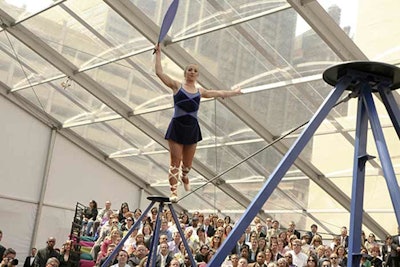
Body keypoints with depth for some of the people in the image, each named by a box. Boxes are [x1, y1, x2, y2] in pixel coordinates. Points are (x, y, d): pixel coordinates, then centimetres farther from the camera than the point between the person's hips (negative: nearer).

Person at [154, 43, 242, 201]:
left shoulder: (200, 92, 14)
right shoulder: (177, 86, 5)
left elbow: (219, 93, 28)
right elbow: (159, 72, -2)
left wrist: (235, 92, 37)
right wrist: (158, 53, 0)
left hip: (192, 128, 3)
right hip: (177, 127, -3)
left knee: (187, 163, 12)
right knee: (175, 162, -7)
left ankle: (184, 177, 46)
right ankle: (173, 192, 2)